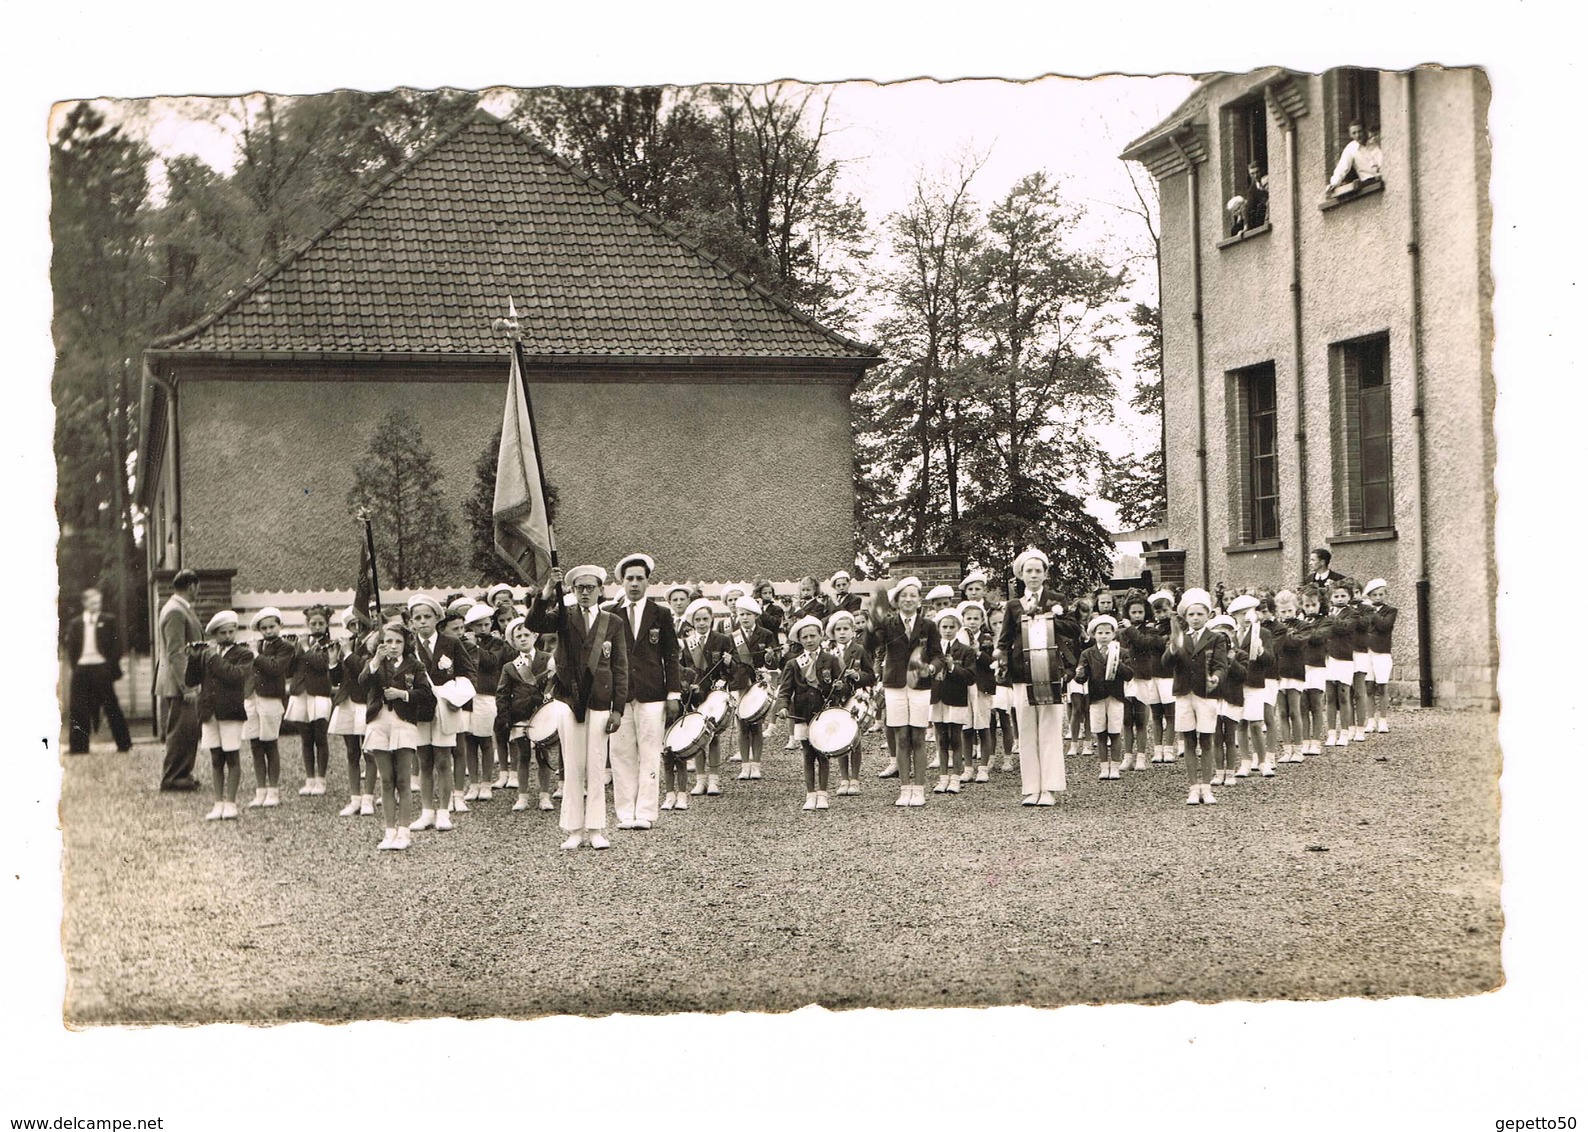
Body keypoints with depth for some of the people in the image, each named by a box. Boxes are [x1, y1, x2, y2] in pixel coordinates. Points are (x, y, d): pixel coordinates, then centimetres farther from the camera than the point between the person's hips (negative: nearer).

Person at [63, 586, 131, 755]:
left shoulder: (108, 621, 6)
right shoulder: (75, 624, 12)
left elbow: (117, 645, 2)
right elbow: (69, 646, 12)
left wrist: (111, 666, -6)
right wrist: (74, 666, 1)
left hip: (101, 669, -3)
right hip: (81, 670, 3)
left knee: (111, 707, -1)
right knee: (78, 709, 1)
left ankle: (124, 744, 4)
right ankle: (78, 746, 7)